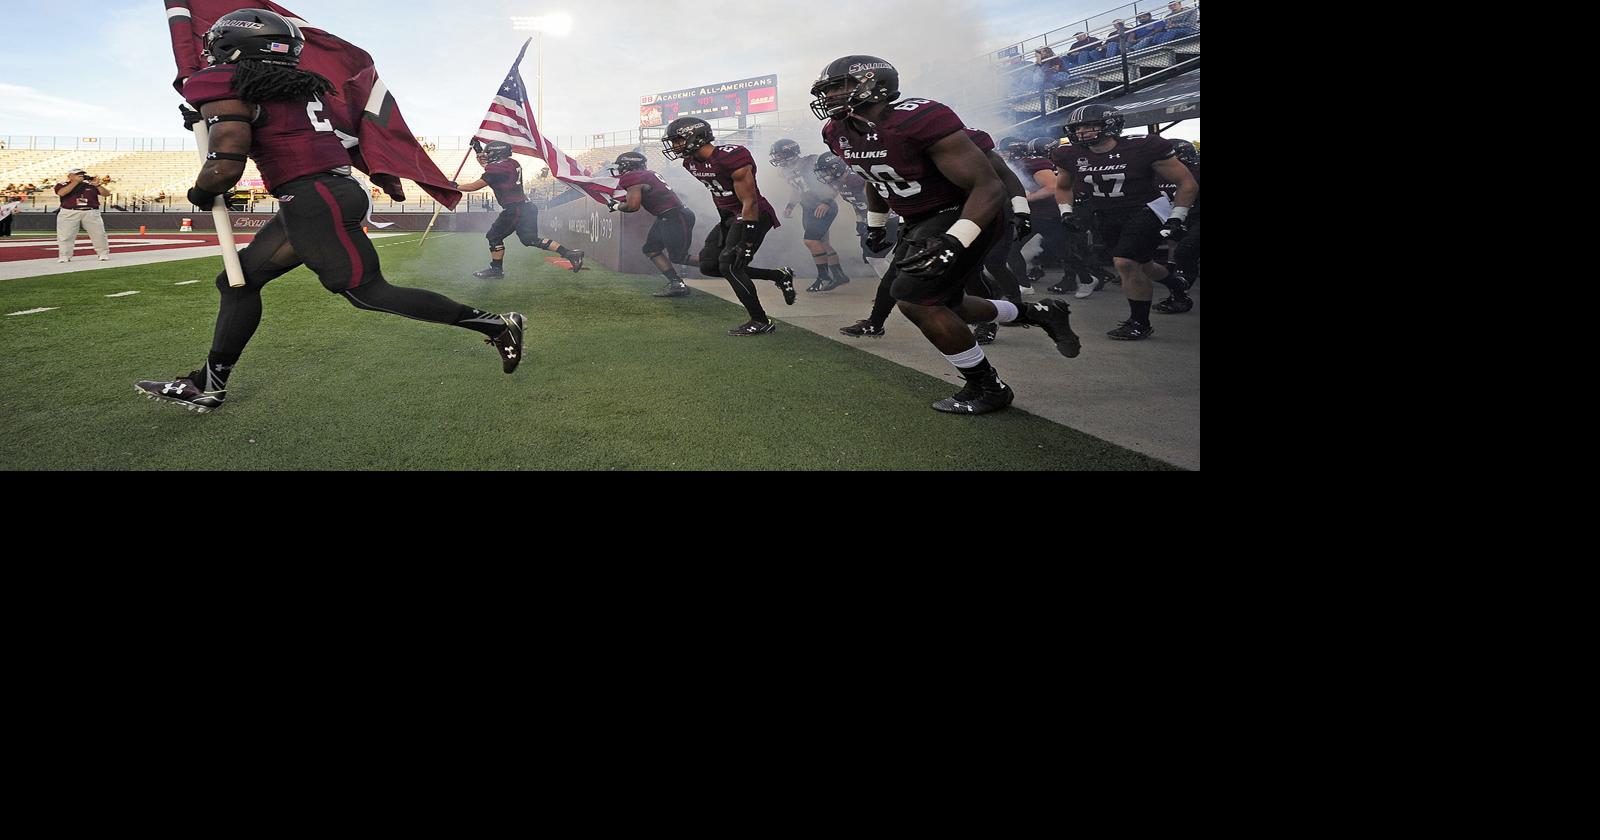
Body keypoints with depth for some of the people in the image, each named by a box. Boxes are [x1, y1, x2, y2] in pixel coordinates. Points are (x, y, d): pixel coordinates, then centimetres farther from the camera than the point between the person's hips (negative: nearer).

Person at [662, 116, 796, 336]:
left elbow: (749, 203, -23)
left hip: (753, 216, -10)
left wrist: (746, 243, -25)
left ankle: (761, 322, -3)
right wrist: (725, 225, 16)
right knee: (708, 266, 5)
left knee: (729, 266, -17)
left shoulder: (731, 158, -24)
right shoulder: (692, 163, 2)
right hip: (729, 217, 10)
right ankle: (779, 276, 12)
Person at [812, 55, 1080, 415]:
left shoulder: (920, 119, -28)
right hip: (918, 223, 9)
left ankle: (987, 388, -2)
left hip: (963, 217, -9)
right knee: (938, 303, 14)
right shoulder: (838, 133, -2)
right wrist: (875, 227, 29)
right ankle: (1037, 313, 30)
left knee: (915, 301, -18)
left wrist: (952, 243, -37)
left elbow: (989, 187, -27)